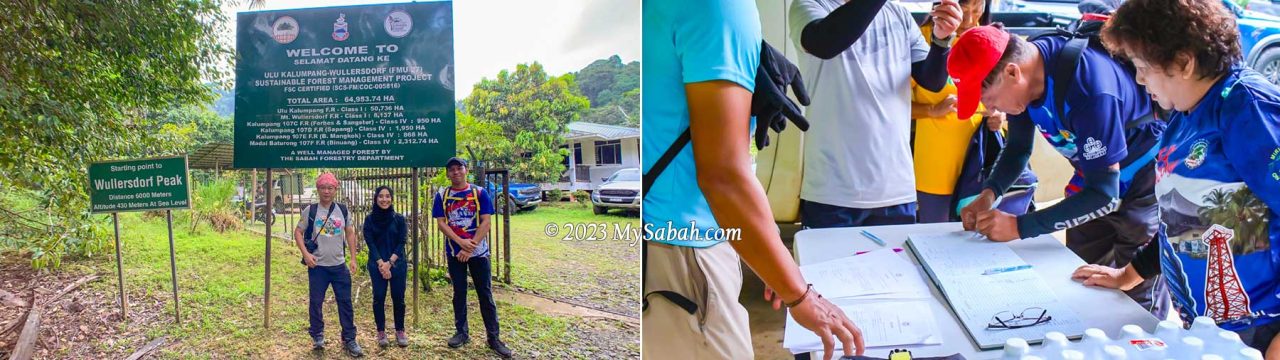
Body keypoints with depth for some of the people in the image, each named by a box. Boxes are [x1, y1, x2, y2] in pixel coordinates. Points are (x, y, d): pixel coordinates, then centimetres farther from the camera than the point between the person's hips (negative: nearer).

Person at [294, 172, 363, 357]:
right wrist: (305, 254, -12)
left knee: (345, 302, 3)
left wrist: (353, 258, 5)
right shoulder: (310, 210, -3)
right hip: (317, 266, -2)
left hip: (340, 265, 2)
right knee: (315, 302, 6)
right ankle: (318, 336, 24)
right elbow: (298, 232, 1)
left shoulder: (343, 210, 4)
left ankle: (349, 339, 11)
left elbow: (350, 233, 11)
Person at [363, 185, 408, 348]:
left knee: (398, 298, 2)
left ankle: (400, 331, 13)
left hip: (397, 264, 0)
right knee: (379, 298, 1)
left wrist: (389, 263, -11)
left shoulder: (399, 219, 0)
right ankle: (381, 332, 11)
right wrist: (381, 264, -12)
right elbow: (370, 243, -3)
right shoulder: (370, 219, 1)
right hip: (377, 265, 0)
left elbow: (401, 243, -2)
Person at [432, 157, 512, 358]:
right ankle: (461, 333, 21)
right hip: (454, 252, 2)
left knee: (485, 294, 0)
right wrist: (461, 242, -19)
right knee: (459, 293, 10)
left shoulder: (480, 193, -2)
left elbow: (485, 222, -8)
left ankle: (493, 338, 3)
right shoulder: (442, 196, 3)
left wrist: (470, 248, -16)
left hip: (478, 251, -1)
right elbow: (441, 223, -4)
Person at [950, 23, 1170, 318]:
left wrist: (1020, 226, -32)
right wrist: (990, 192, -14)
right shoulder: (1019, 66, -13)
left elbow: (1104, 193, -31)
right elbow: (1019, 148, 4)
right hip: (1095, 177, 7)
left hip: (1143, 185, -7)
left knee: (1138, 299, -2)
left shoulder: (1088, 87, -36)